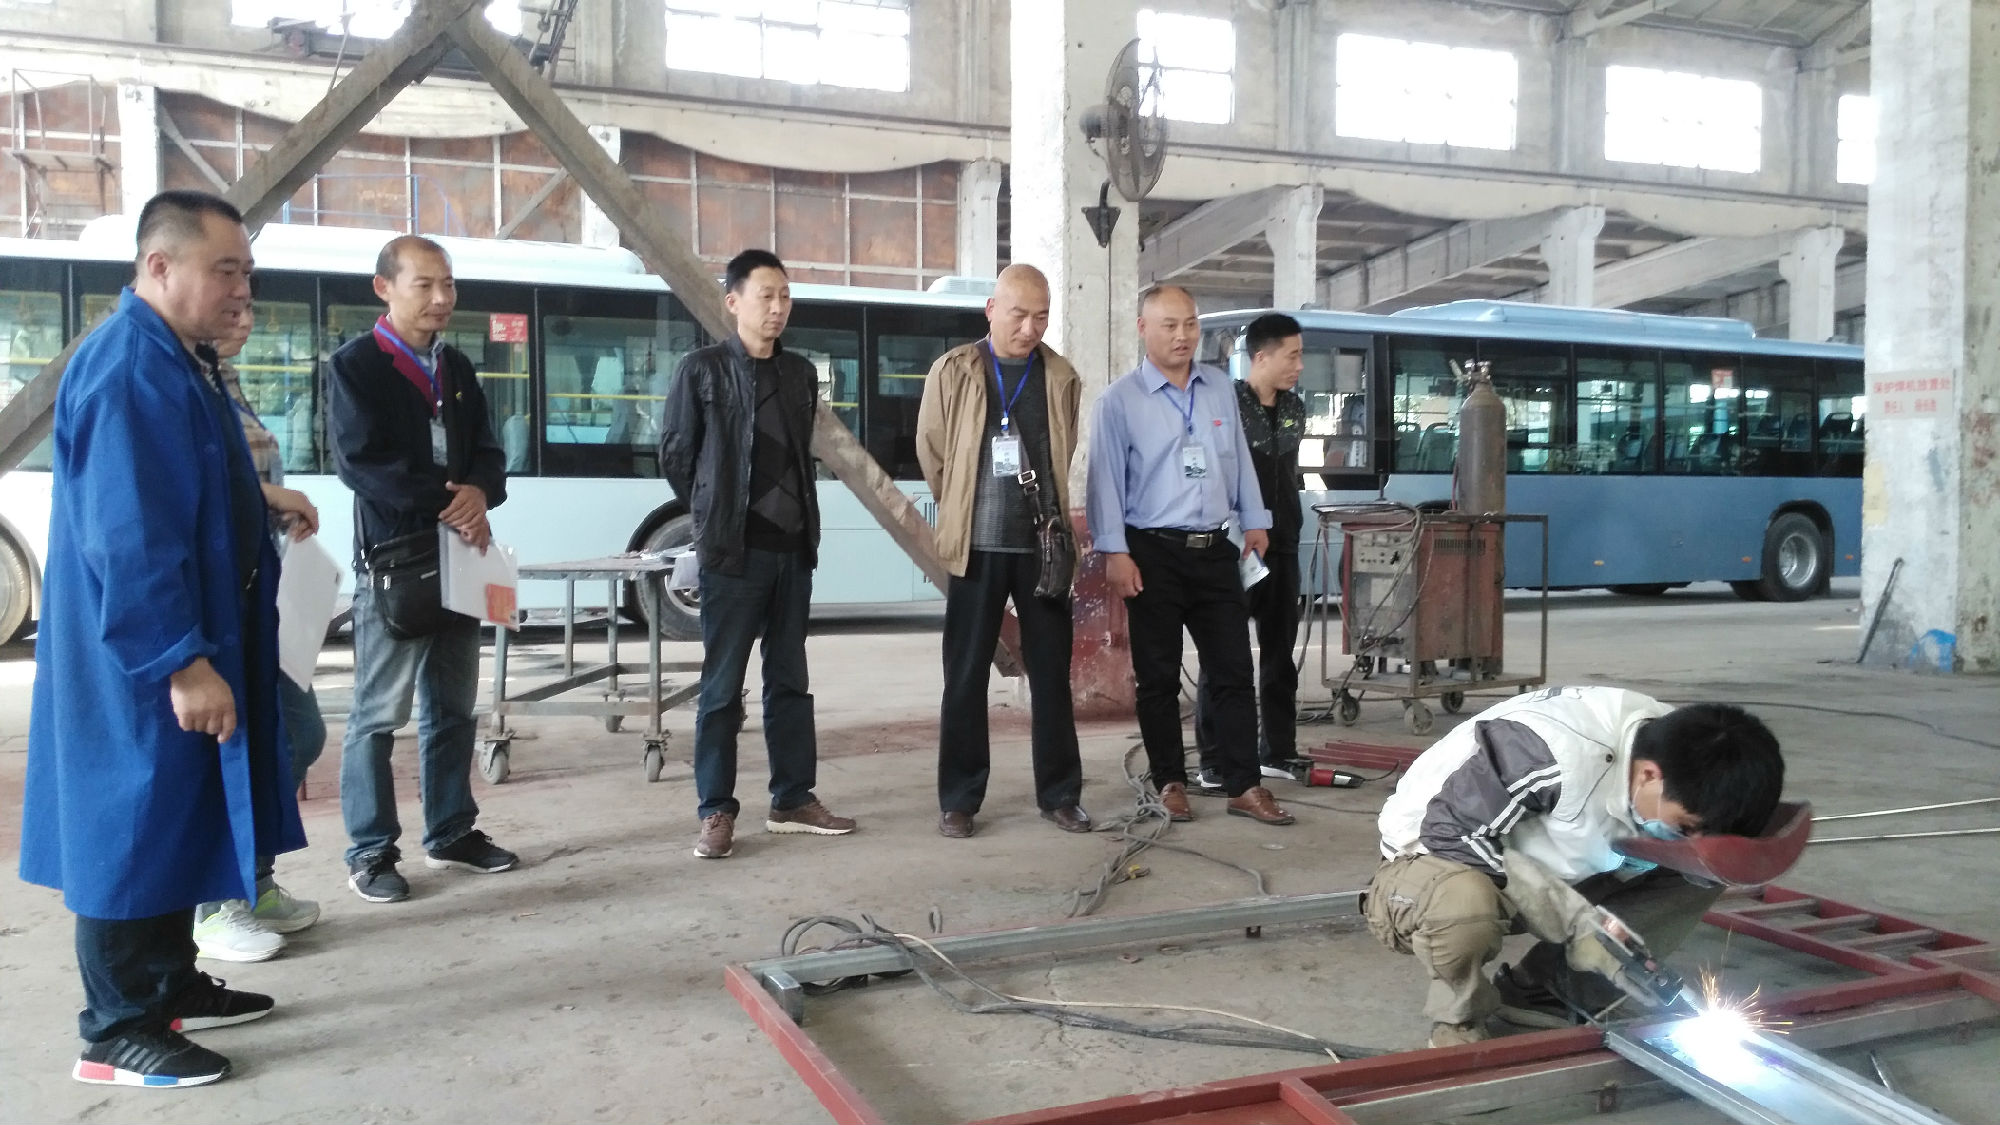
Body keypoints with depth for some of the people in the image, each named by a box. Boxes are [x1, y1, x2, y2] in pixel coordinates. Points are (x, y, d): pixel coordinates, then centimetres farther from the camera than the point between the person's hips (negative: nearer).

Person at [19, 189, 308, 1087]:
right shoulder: (127, 367, -21)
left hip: (179, 649, 10)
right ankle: (118, 1032, 11)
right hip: (141, 666, -10)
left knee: (175, 820, 17)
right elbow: (129, 537, -26)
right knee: (135, 827, -1)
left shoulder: (169, 360, 12)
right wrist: (182, 662, -26)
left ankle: (171, 986, 31)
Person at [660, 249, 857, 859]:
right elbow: (675, 456, 1)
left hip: (793, 548, 5)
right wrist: (717, 519, 6)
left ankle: (793, 800, 20)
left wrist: (802, 522, 11)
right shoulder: (702, 369, -4)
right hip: (732, 551, -5)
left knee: (790, 679, 11)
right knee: (723, 685, 0)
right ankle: (716, 812, 7)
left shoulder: (801, 373, 11)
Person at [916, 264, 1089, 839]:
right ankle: (958, 801, 13)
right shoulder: (953, 372, -1)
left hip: (1043, 546, 2)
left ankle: (1059, 793, 19)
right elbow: (931, 452, 6)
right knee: (965, 677, 3)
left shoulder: (1061, 378, 5)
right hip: (978, 548, -2)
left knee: (1052, 673, 7)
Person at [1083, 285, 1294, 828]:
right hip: (1154, 553, -4)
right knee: (1159, 677, 5)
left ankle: (1244, 786, 11)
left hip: (1215, 551, 4)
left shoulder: (1220, 388, 10)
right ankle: (1170, 783, 17)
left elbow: (1239, 457, 17)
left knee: (1233, 671, 4)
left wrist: (1254, 520, 14)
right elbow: (1106, 478, -8)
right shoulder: (1121, 399, -5)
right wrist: (1114, 553, -13)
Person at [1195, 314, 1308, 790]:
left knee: (1280, 652, 12)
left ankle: (1277, 754, 22)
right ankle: (1215, 761, 6)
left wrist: (1291, 532, 14)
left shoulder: (1294, 407, 9)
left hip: (1281, 547, 7)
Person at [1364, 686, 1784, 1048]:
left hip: (1544, 873, 7)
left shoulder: (1677, 756, -13)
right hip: (1435, 855, -7)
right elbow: (1453, 833, -31)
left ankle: (1539, 991, 1)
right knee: (1466, 909, -42)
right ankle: (1459, 1019, -7)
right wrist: (1575, 920, -32)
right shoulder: (1553, 750, -35)